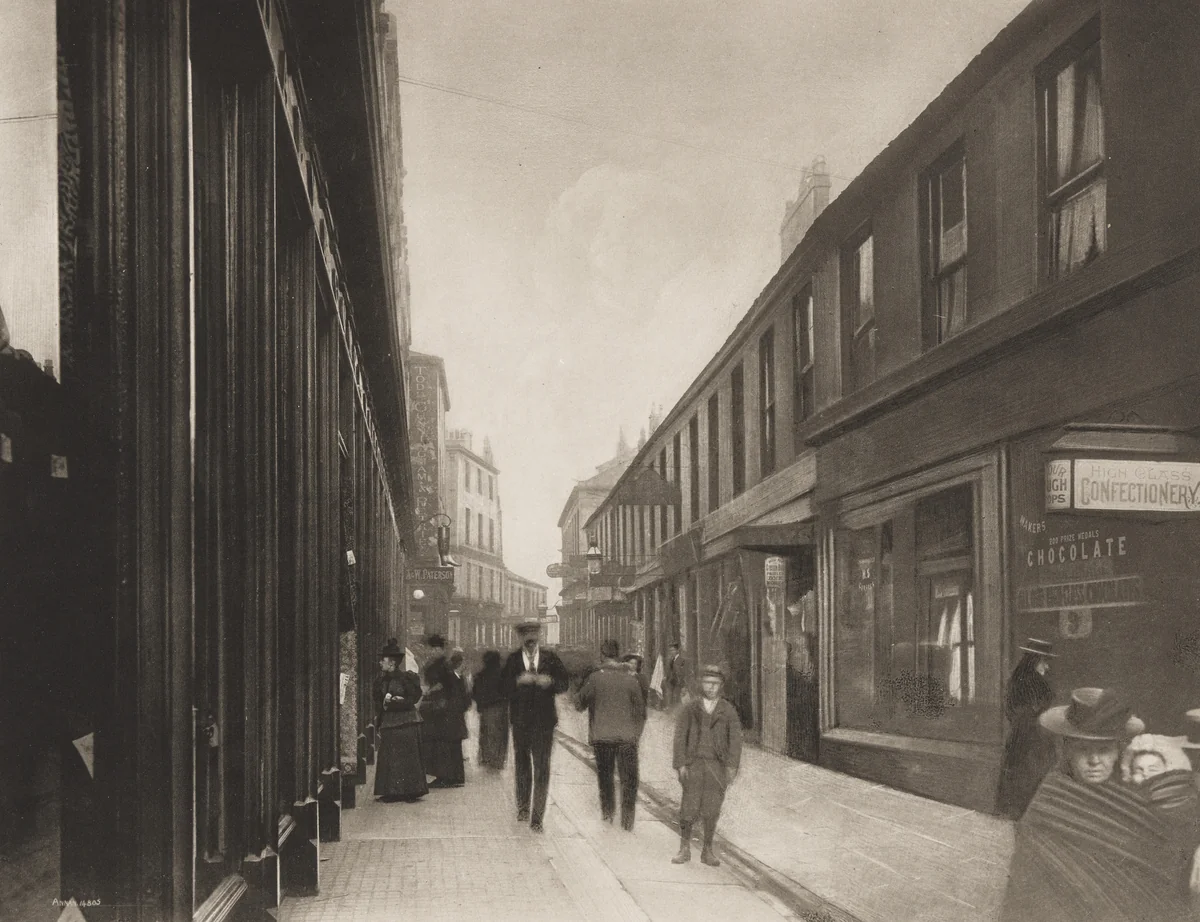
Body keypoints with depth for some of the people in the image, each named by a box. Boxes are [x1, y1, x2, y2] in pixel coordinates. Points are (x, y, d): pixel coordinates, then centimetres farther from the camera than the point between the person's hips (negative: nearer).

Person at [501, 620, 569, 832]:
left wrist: (550, 682, -18)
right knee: (522, 766, 18)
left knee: (542, 770, -6)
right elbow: (504, 687, -8)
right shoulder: (513, 660, 0)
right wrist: (519, 681, -26)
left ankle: (537, 817, -3)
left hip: (544, 721, -1)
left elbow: (565, 683, 2)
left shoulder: (550, 658, 1)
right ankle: (523, 807, 38)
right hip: (520, 721, 1)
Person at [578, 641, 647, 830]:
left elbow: (580, 704, 1)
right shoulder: (631, 678, -3)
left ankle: (607, 811, 22)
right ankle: (627, 819, 0)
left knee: (605, 775, 17)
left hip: (601, 736, 0)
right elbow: (640, 709, 3)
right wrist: (637, 733, 14)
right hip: (627, 736, 0)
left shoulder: (595, 678, -7)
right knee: (629, 778, 5)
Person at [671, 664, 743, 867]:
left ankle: (707, 851, 14)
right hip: (694, 763, 0)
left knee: (711, 811, 2)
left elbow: (735, 739, 0)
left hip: (717, 766, 0)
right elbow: (680, 736, 2)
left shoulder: (728, 711, 6)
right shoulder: (689, 709, 5)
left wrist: (732, 766, -10)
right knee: (688, 809, -3)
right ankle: (684, 849, 12)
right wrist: (680, 764, -7)